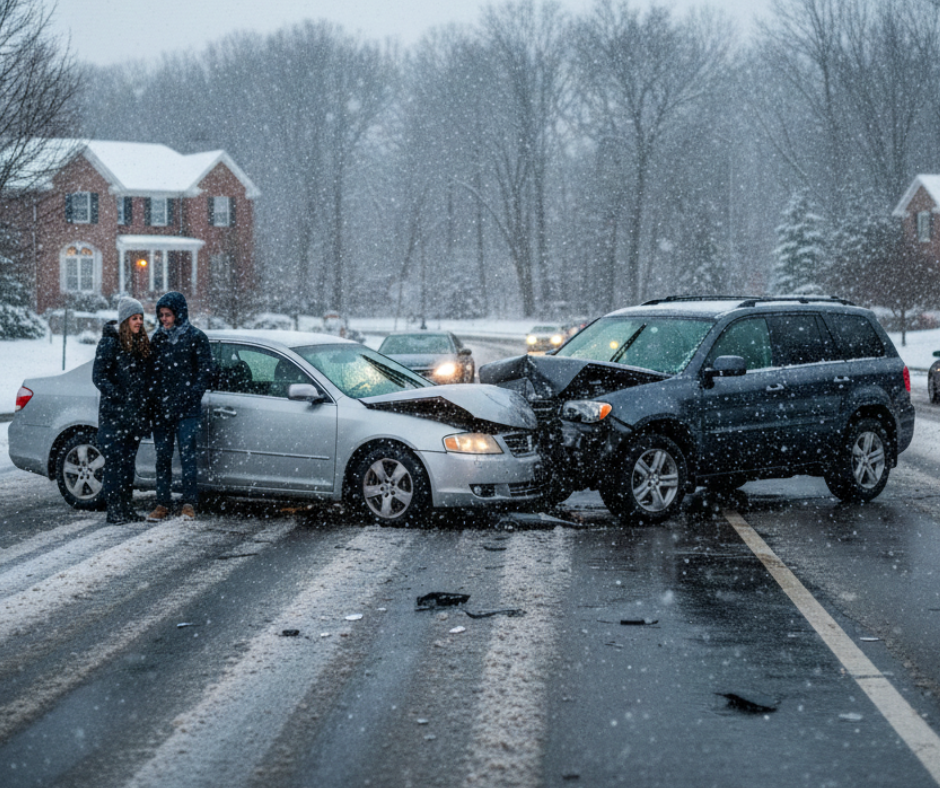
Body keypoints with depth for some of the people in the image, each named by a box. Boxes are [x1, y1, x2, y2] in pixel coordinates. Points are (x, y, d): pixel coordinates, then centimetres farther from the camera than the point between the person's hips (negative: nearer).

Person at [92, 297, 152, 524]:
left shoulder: (141, 343, 14)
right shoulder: (110, 342, -7)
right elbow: (99, 376, -11)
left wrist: (146, 408, 12)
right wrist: (118, 397, -21)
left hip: (136, 414, 7)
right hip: (114, 414, -7)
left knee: (129, 461, 10)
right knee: (115, 460, -7)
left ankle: (127, 507, 15)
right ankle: (114, 509, -4)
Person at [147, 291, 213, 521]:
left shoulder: (196, 338, -1)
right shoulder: (158, 337, 12)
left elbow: (205, 371, -1)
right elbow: (151, 370, 15)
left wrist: (191, 396, -11)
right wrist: (152, 398, 3)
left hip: (187, 410, -4)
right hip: (160, 408, 4)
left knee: (187, 456, -6)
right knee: (162, 457, 5)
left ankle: (190, 503, 0)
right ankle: (162, 504, 9)